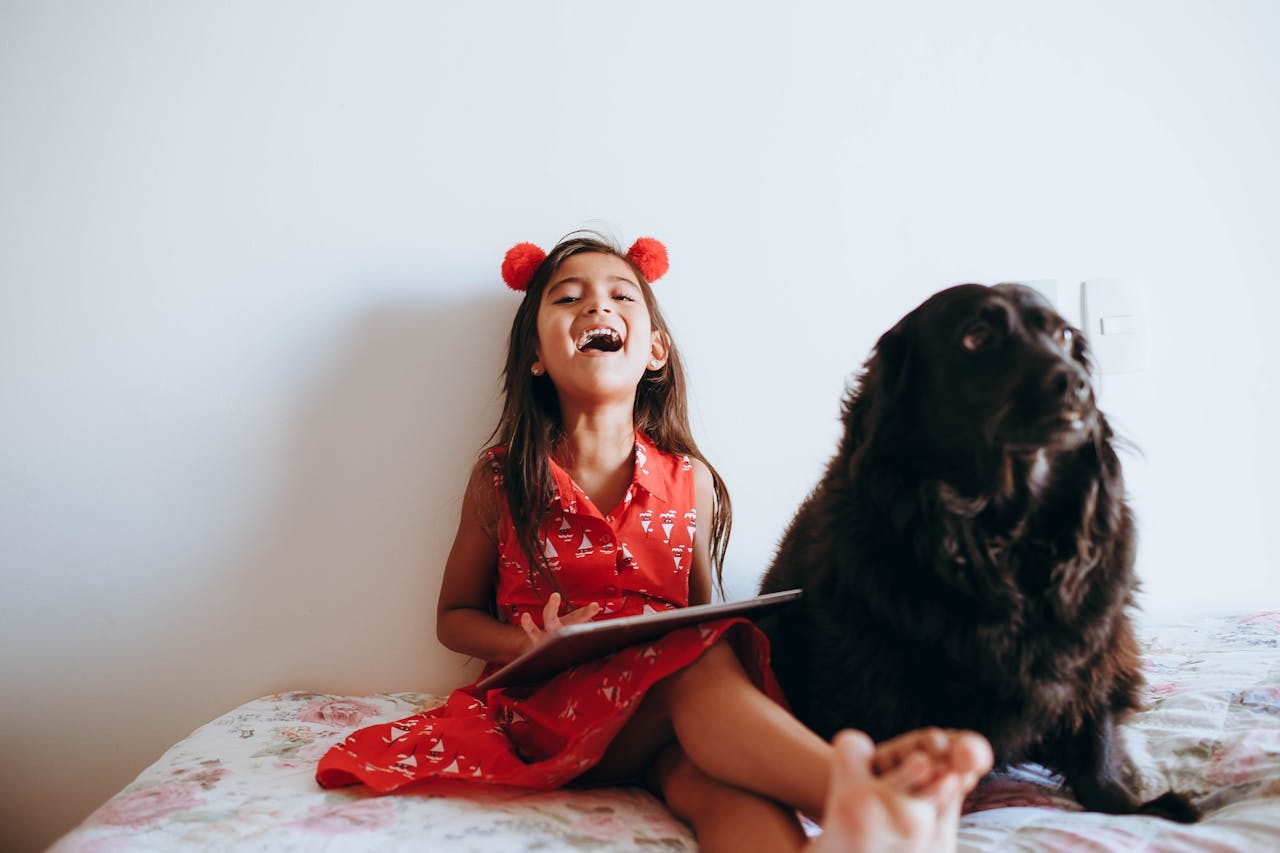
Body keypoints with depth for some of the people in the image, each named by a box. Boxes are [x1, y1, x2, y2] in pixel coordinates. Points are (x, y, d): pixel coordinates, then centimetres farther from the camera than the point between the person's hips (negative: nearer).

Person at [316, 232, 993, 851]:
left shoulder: (690, 482, 8)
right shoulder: (503, 480, 5)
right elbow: (454, 617, 13)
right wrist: (534, 643, -10)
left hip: (666, 717, 2)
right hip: (549, 709, -2)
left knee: (715, 781, -36)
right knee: (700, 664, -35)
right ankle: (851, 791, -58)